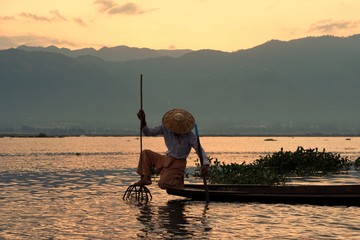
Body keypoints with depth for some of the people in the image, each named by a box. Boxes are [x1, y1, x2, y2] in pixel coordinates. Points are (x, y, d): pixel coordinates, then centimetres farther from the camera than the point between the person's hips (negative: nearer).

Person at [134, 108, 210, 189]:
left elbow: (199, 150, -22)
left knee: (163, 184, -22)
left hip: (178, 163, -6)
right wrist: (143, 121, -24)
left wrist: (205, 164, -39)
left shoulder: (190, 136, -21)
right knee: (146, 153, 1)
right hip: (166, 159, 6)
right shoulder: (165, 128, -10)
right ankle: (145, 178, -5)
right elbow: (148, 132, -5)